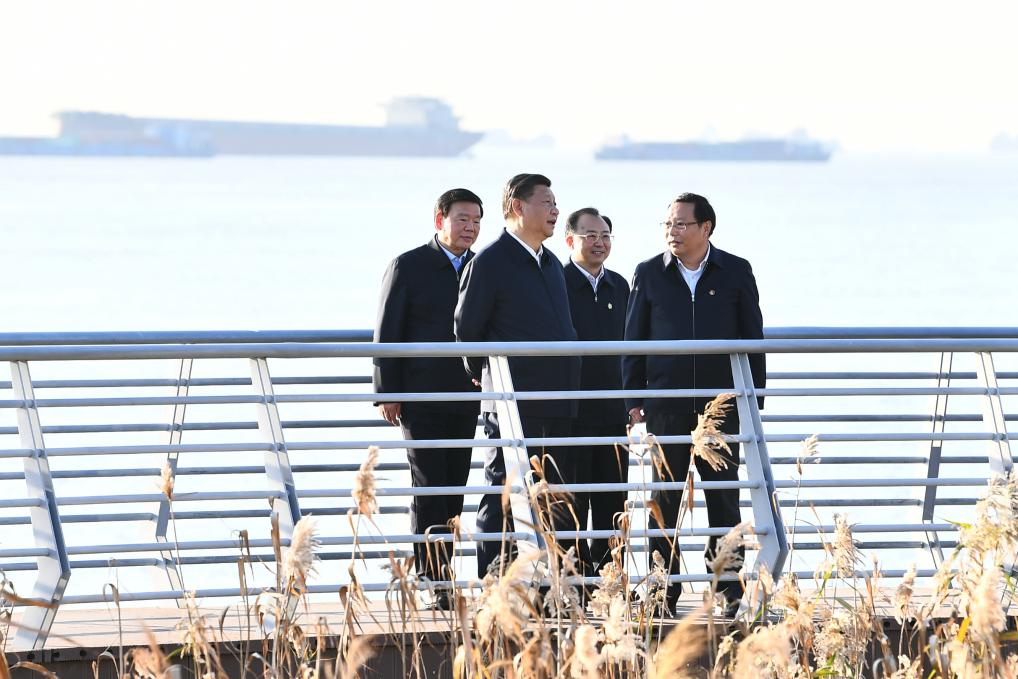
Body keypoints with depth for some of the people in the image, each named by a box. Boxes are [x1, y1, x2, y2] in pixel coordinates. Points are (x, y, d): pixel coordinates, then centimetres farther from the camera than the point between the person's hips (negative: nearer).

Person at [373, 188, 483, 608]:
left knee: (454, 491, 5)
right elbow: (387, 333, -3)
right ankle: (429, 582, -8)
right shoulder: (409, 267, -2)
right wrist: (388, 393, -8)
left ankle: (441, 578, 9)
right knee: (429, 490, -8)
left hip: (465, 399, 5)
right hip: (421, 397, -5)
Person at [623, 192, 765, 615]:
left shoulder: (736, 272, 4)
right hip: (665, 404, 0)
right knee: (664, 501, 2)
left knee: (724, 499, 4)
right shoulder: (649, 274, 5)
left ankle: (728, 590, 9)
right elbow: (634, 340, 7)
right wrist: (633, 402, 1)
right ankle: (663, 592, 5)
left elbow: (753, 338, 7)